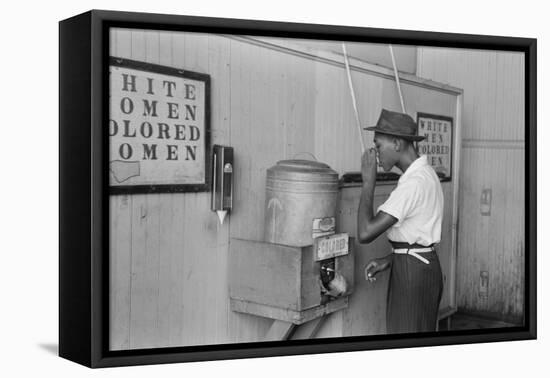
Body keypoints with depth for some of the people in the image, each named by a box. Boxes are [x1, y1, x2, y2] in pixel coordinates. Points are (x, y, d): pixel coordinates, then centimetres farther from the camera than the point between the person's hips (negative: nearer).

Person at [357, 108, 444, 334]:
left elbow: (365, 233, -27)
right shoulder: (424, 173, 11)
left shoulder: (414, 182, -22)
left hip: (412, 272, -10)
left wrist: (368, 182, -19)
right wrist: (389, 260, 8)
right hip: (422, 265, 10)